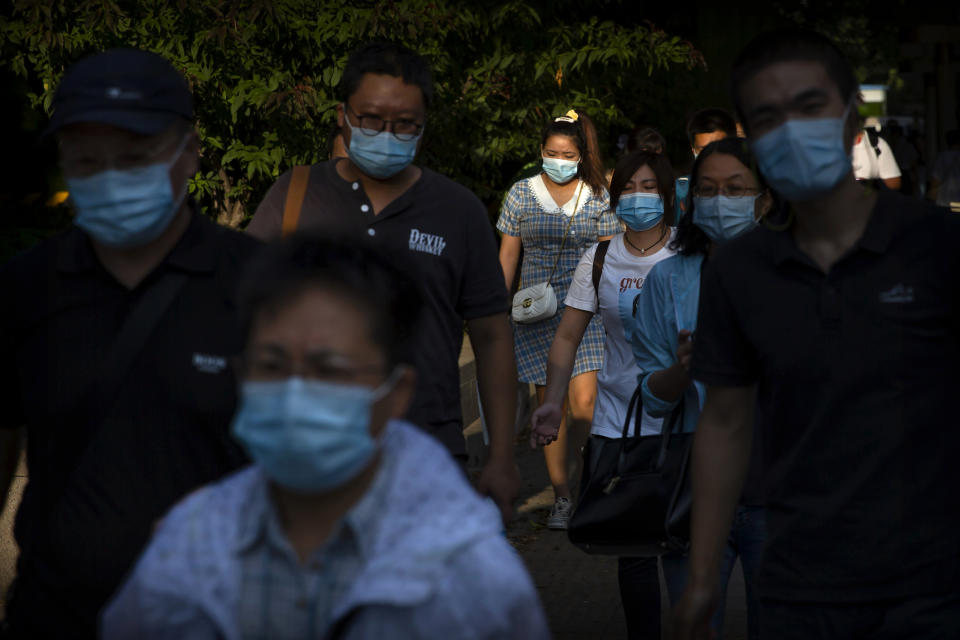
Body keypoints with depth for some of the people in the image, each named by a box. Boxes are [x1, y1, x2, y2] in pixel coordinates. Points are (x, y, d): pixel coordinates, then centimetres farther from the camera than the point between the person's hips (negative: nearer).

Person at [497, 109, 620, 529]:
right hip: (537, 314, 1)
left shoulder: (597, 197, 5)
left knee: (584, 406, -15)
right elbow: (506, 256, 10)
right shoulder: (521, 194, 6)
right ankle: (561, 497, 12)